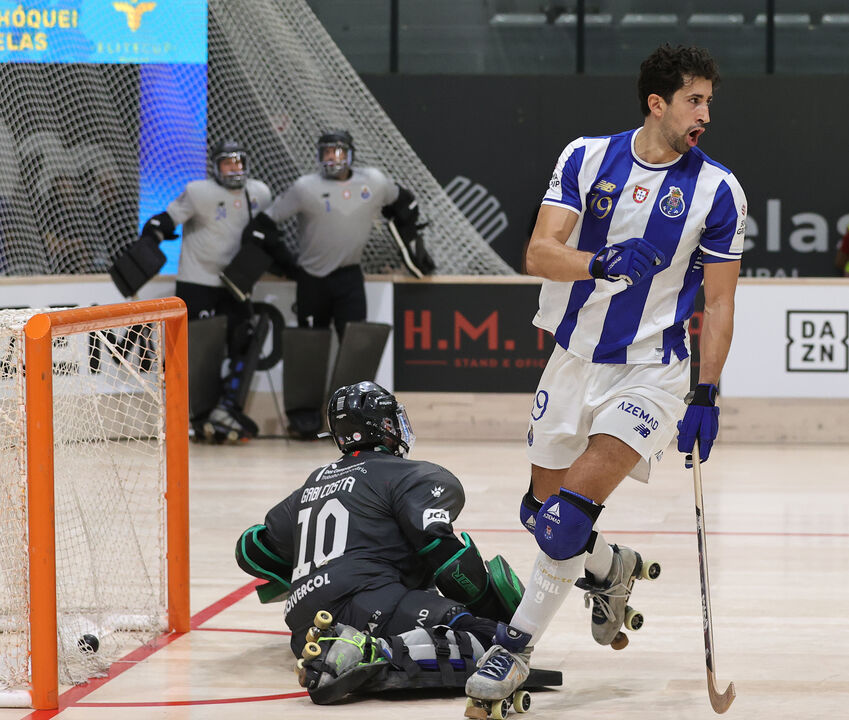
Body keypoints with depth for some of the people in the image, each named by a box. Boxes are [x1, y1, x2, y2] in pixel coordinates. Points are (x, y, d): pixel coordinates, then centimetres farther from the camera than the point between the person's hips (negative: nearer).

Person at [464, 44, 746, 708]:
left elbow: (718, 304, 0)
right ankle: (611, 568, 42)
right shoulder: (587, 159, -1)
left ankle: (516, 646, -8)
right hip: (574, 358, 3)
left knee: (577, 503, -19)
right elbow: (539, 253, -12)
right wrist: (602, 263, -31)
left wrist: (707, 395, -6)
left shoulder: (717, 190, -5)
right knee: (542, 513, 11)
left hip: (652, 370, -3)